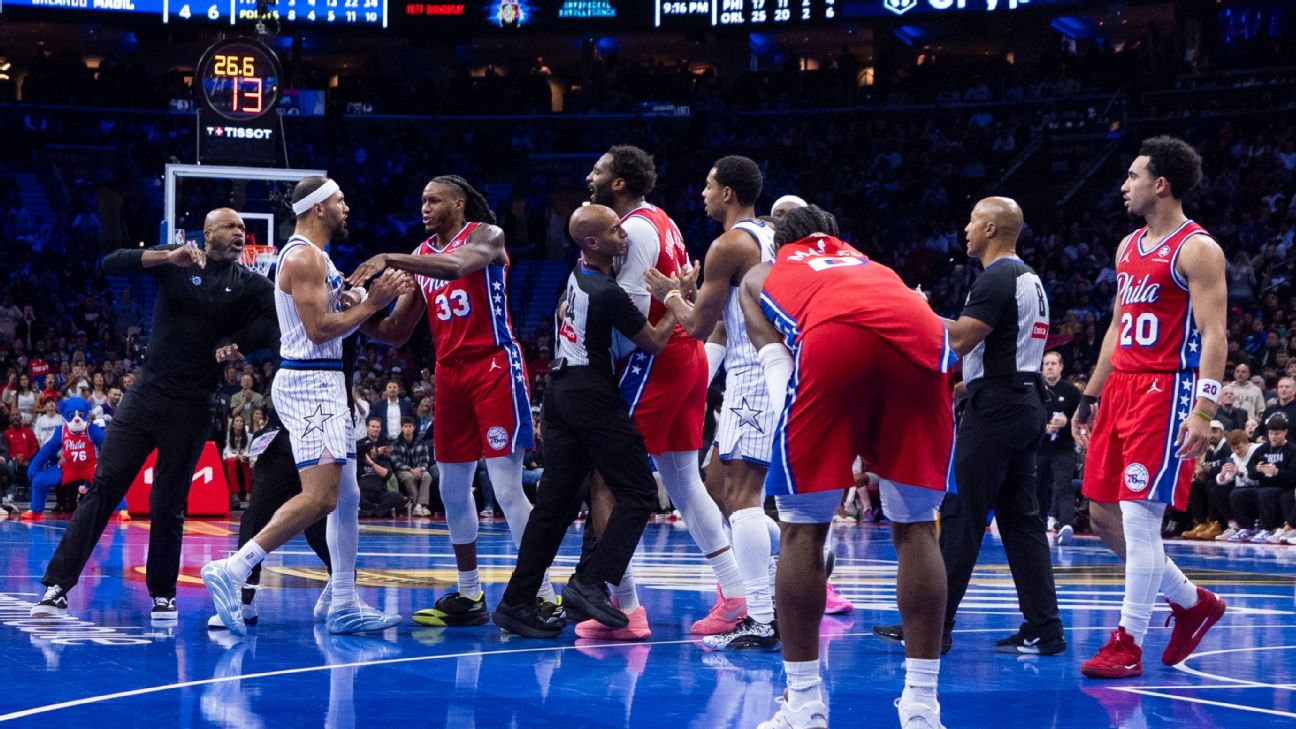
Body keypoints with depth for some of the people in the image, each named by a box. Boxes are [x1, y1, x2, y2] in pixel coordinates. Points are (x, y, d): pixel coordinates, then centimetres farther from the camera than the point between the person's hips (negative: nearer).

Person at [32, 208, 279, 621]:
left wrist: (234, 343, -18)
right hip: (146, 395, 0)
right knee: (104, 487, -6)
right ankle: (57, 587, -7)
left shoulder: (250, 285, 5)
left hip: (191, 410, 0)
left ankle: (163, 595, 20)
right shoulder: (174, 262, 3)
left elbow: (271, 326, -8)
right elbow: (110, 265, -9)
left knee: (168, 506, 3)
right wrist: (170, 257, -20)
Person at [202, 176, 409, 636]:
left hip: (324, 384, 11)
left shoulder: (316, 258, 20)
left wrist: (379, 297, 12)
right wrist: (370, 304, -12)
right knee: (320, 498, -19)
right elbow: (319, 329, -20)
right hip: (308, 383, -11)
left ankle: (344, 606, 14)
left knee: (346, 496, 11)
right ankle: (231, 571, -20)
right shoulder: (304, 257, -13)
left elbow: (336, 324, 22)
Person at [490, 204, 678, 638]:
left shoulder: (576, 276, 8)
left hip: (560, 389, 9)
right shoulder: (608, 293, -19)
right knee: (638, 492, -3)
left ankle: (517, 602, 8)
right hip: (593, 395, -9)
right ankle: (590, 583, -15)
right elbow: (654, 342, -8)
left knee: (556, 500, 9)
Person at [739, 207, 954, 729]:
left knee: (803, 526, 11)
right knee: (915, 527, 15)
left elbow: (773, 355, 19)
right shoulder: (871, 265, 44)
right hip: (921, 335, 3)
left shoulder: (763, 275, 35)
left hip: (832, 336, -2)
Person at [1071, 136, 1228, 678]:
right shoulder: (1129, 247, 16)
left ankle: (1128, 643, -3)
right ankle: (1192, 602, 24)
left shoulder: (1197, 249, -9)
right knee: (1103, 516, 9)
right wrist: (1089, 398, 21)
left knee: (1138, 516, -10)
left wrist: (1203, 410, -24)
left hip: (1164, 391, -9)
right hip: (1121, 388, 9)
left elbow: (1213, 336, -15)